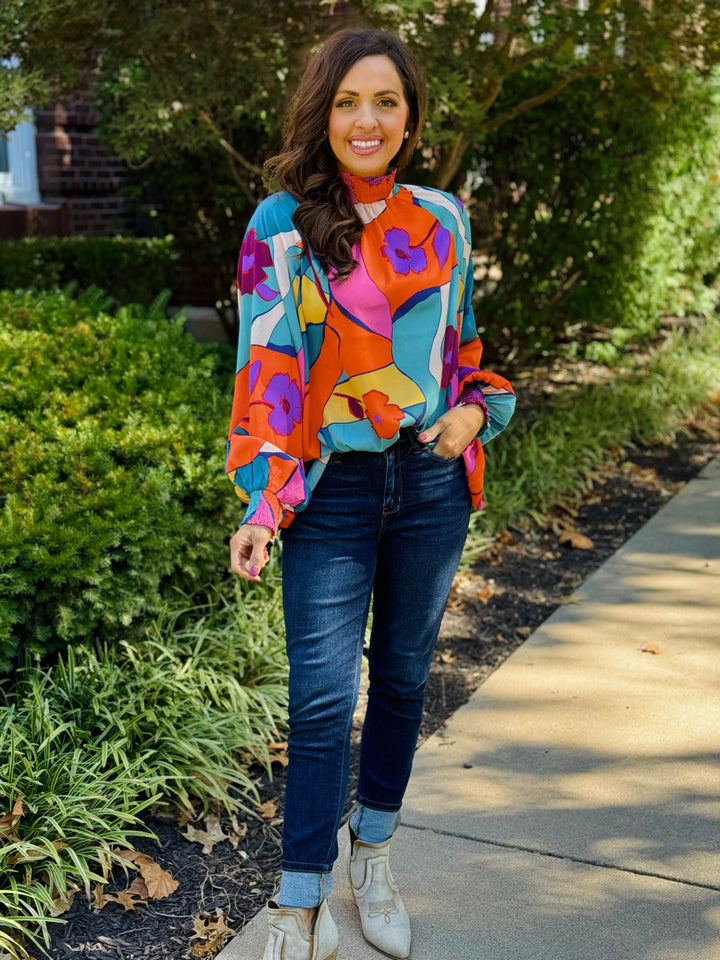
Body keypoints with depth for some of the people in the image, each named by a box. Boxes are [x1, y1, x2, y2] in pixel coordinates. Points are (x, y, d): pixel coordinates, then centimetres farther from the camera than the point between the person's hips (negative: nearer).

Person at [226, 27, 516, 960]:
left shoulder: (443, 220, 6)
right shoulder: (281, 225, -4)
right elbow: (264, 368, -6)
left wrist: (477, 409, -2)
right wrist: (262, 500, -14)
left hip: (431, 481, 4)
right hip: (332, 488, -3)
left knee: (402, 676, 13)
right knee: (323, 697, -5)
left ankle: (373, 860, 33)